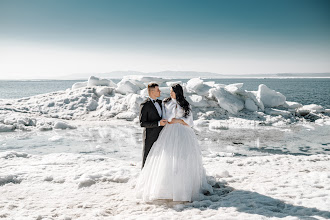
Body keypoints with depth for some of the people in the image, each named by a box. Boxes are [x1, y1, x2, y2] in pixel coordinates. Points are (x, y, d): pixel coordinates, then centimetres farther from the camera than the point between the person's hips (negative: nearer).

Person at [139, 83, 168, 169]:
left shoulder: (160, 102, 9)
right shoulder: (144, 105, -13)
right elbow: (142, 123, -18)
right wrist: (158, 123, -24)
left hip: (160, 136, 7)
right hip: (150, 137, -6)